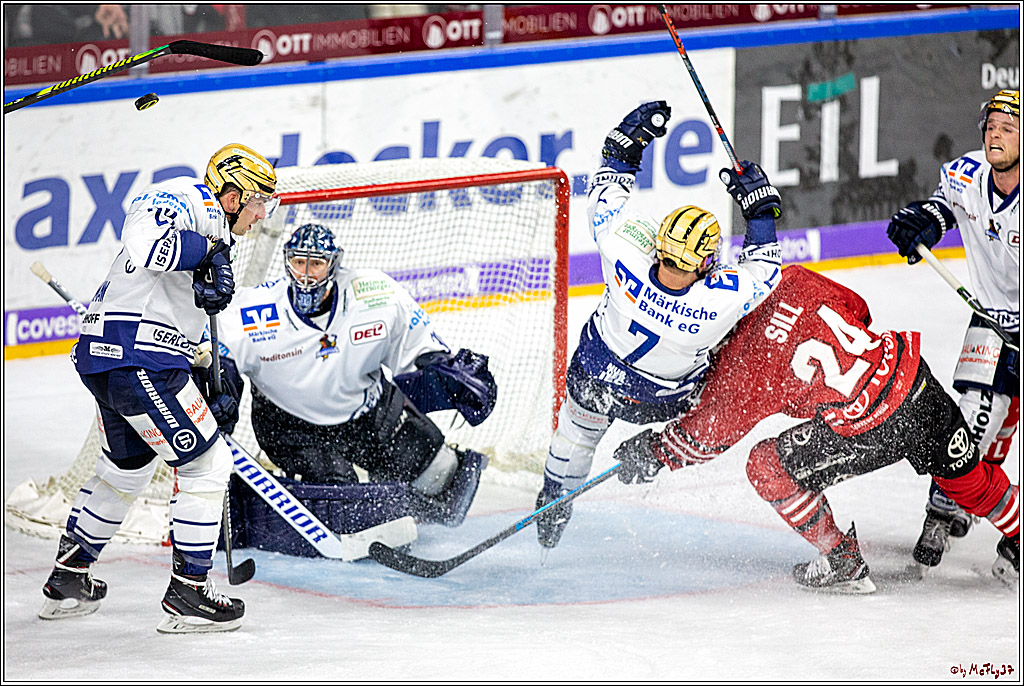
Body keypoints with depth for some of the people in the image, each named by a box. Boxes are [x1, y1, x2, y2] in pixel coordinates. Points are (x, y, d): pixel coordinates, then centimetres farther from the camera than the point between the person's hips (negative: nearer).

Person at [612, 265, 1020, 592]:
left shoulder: (748, 359, -15)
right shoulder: (793, 281, 2)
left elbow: (713, 430, -5)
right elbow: (857, 310, 17)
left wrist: (657, 451, 7)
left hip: (870, 428, -7)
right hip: (916, 374, 7)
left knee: (768, 469, 7)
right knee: (963, 474, 29)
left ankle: (844, 564, 17)